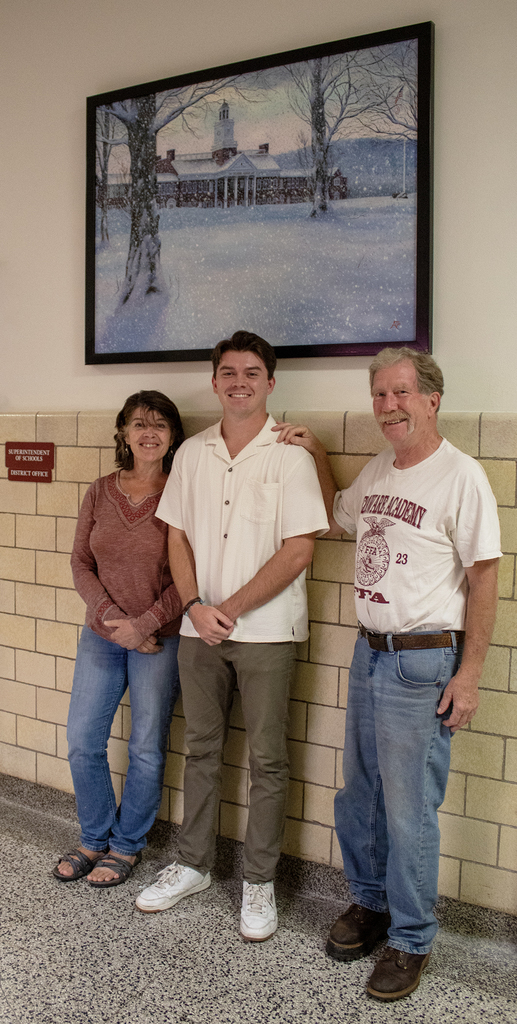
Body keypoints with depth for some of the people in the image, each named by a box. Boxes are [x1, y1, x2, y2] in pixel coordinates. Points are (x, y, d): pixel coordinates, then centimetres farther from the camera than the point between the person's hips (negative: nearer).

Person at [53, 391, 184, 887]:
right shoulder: (100, 492, 2)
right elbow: (81, 563, 2)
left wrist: (142, 624, -17)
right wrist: (113, 618, -11)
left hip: (159, 641, -4)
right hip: (100, 635, 4)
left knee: (146, 750, 7)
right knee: (82, 743, 9)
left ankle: (127, 845, 29)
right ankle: (94, 838, 32)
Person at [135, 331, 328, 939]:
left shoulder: (289, 456, -8)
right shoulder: (192, 454, 7)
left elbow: (298, 551, -13)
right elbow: (178, 536, 8)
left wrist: (231, 609, -13)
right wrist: (195, 606, -6)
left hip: (265, 631, -4)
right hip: (199, 628, 4)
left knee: (267, 760, 6)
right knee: (201, 749, 16)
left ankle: (258, 882, 22)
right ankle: (193, 865, 32)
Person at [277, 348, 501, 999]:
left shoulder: (460, 476, -13)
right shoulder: (375, 472, 9)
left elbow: (483, 577, -12)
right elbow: (336, 522, 26)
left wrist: (469, 670, -14)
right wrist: (316, 455, 15)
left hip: (423, 660, -7)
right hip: (368, 652, 7)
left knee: (409, 808, 3)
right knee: (359, 793, 18)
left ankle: (412, 939, 22)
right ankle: (370, 901, 39)